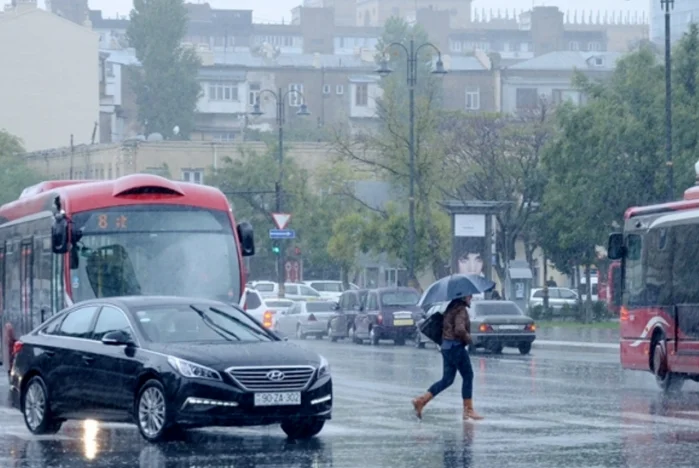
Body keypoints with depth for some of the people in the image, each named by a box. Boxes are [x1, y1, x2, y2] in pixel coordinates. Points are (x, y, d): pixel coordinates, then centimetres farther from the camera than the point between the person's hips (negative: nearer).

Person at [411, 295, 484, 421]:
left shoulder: (451, 308, 13)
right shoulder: (461, 309, -15)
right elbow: (460, 329, -27)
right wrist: (468, 338, -12)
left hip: (446, 346, 9)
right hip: (456, 347, -9)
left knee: (447, 379, 11)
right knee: (468, 377, 2)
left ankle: (422, 400, 1)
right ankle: (468, 410, 4)